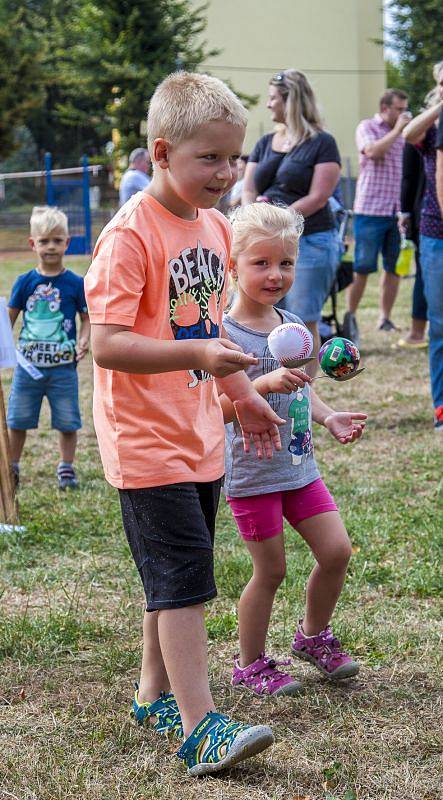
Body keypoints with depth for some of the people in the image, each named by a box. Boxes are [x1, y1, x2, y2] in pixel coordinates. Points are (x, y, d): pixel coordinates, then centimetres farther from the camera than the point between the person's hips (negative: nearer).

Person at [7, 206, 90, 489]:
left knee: (67, 422, 6)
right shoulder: (25, 282, 0)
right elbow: (10, 317, 6)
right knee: (17, 420, 10)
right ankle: (12, 468, 24)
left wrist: (84, 342, -16)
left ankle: (67, 469, 22)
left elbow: (87, 318, 1)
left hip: (63, 367, -1)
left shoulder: (75, 283, -4)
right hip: (28, 365, 2)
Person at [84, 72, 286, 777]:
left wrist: (244, 395, 20)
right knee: (184, 575, -10)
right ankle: (201, 729, -7)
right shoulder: (130, 234, -18)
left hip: (199, 439, 8)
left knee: (177, 577, 17)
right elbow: (107, 346, -25)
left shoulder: (214, 227, 9)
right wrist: (196, 355, -33)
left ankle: (156, 694, 31)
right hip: (147, 445, -8)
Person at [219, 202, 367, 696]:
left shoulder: (292, 326, 8)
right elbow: (217, 409, -22)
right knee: (270, 570, 1)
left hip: (299, 466, 7)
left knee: (336, 551, 6)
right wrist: (264, 383, -33)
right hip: (251, 473, -7)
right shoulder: (225, 334, -15)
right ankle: (251, 665, 20)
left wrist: (328, 417, 5)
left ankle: (313, 635, 30)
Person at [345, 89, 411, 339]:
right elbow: (373, 151, -18)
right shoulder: (368, 127, 1)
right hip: (371, 210, -5)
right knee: (362, 268, -4)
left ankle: (386, 319, 12)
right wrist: (397, 130, -10)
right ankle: (350, 316, 8)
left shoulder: (404, 133, 16)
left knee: (394, 268, 5)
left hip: (398, 212, 5)